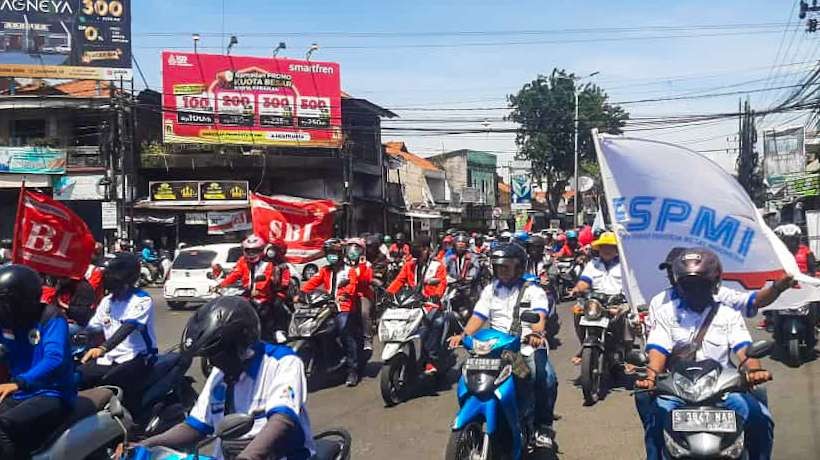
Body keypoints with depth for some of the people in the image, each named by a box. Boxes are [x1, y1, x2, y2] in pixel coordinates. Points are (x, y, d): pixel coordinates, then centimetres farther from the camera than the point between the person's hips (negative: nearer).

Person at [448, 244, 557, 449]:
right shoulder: (490, 289, 18)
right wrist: (463, 335, -13)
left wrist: (536, 333, -36)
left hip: (528, 347, -3)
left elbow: (540, 316, -12)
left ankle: (544, 426, -9)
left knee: (546, 377, -28)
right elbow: (478, 317, 8)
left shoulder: (534, 291, 7)